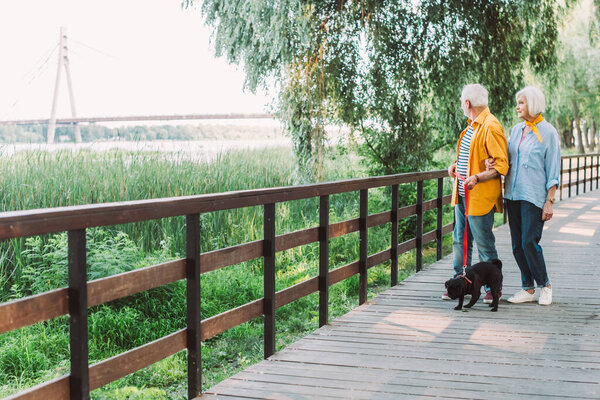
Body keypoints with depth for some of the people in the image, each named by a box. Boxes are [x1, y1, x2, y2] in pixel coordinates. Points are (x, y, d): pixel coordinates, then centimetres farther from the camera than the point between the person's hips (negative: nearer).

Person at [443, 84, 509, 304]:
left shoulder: (491, 127, -16)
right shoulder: (473, 125, 14)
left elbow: (501, 166, -18)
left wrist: (477, 178, -28)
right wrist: (457, 165, 13)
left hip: (480, 197, -9)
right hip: (463, 195, 9)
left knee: (484, 244, -1)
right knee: (460, 240, 14)